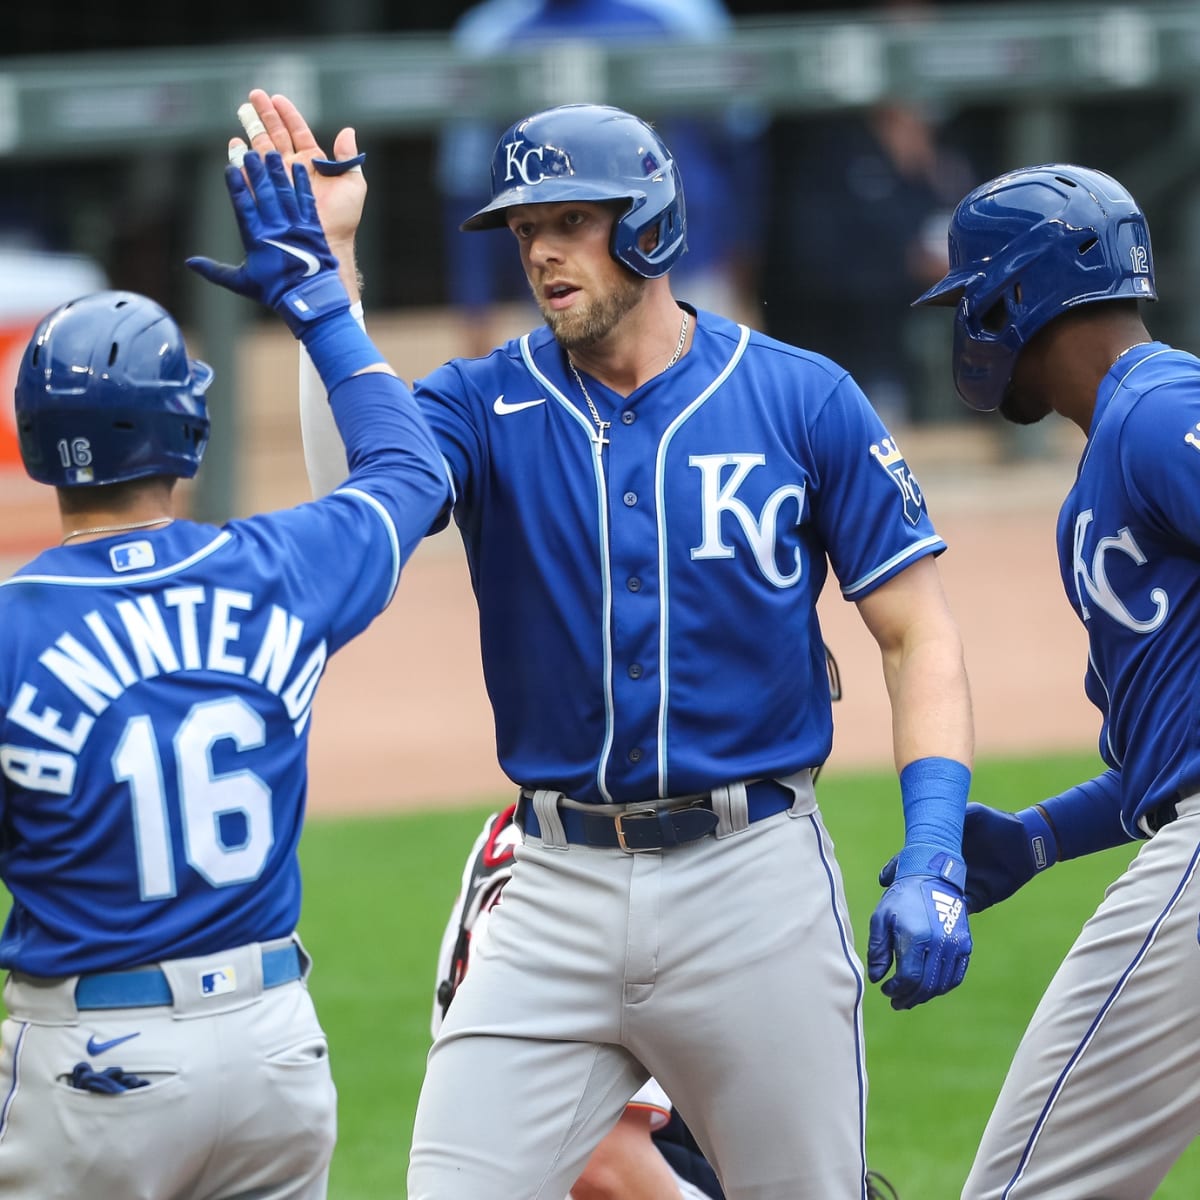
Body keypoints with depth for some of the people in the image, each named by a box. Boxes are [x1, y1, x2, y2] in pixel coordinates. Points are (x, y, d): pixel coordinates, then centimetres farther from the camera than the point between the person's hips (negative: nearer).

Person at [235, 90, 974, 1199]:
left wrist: (932, 865, -10)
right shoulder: (487, 404, 5)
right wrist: (328, 263, -18)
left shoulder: (802, 401, 0)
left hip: (756, 879, -2)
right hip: (559, 894, 2)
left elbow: (920, 636, 1)